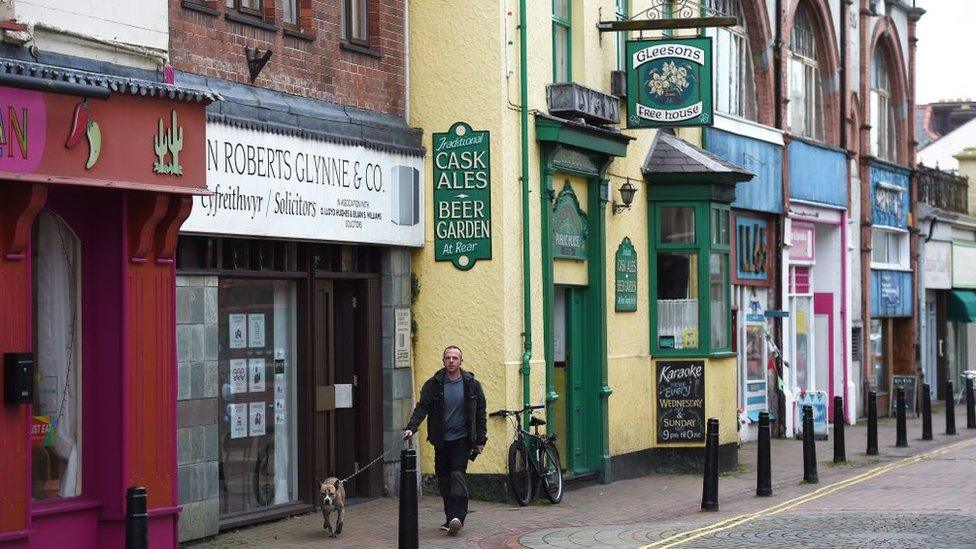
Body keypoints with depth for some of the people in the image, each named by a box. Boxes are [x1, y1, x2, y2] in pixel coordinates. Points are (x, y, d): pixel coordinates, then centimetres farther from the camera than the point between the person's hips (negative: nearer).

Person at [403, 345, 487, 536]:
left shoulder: (472, 384, 2)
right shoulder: (433, 384, 2)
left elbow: (480, 413, 7)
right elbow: (422, 407, -4)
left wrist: (481, 440, 3)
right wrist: (411, 427, -20)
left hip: (462, 439, -2)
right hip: (441, 440, 2)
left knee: (457, 474, -16)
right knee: (444, 479, 4)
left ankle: (457, 517, -24)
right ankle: (450, 518, 13)